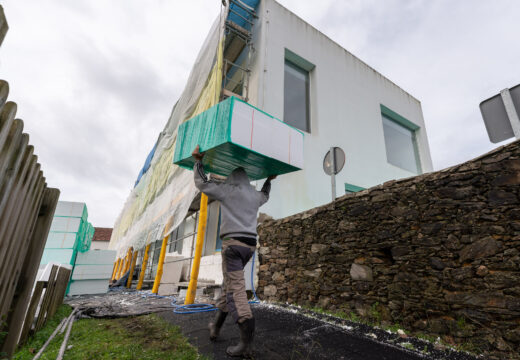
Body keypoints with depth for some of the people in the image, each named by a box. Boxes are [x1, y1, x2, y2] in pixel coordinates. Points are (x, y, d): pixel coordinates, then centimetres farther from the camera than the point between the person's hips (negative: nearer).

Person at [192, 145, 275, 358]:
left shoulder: (228, 191, -2)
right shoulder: (254, 195, 15)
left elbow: (202, 183, 4)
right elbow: (264, 196, 40)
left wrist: (198, 161, 12)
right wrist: (268, 181, 53)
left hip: (233, 242, -7)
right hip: (250, 244, 7)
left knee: (236, 289, -8)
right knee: (229, 284, 18)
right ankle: (216, 327, 31)